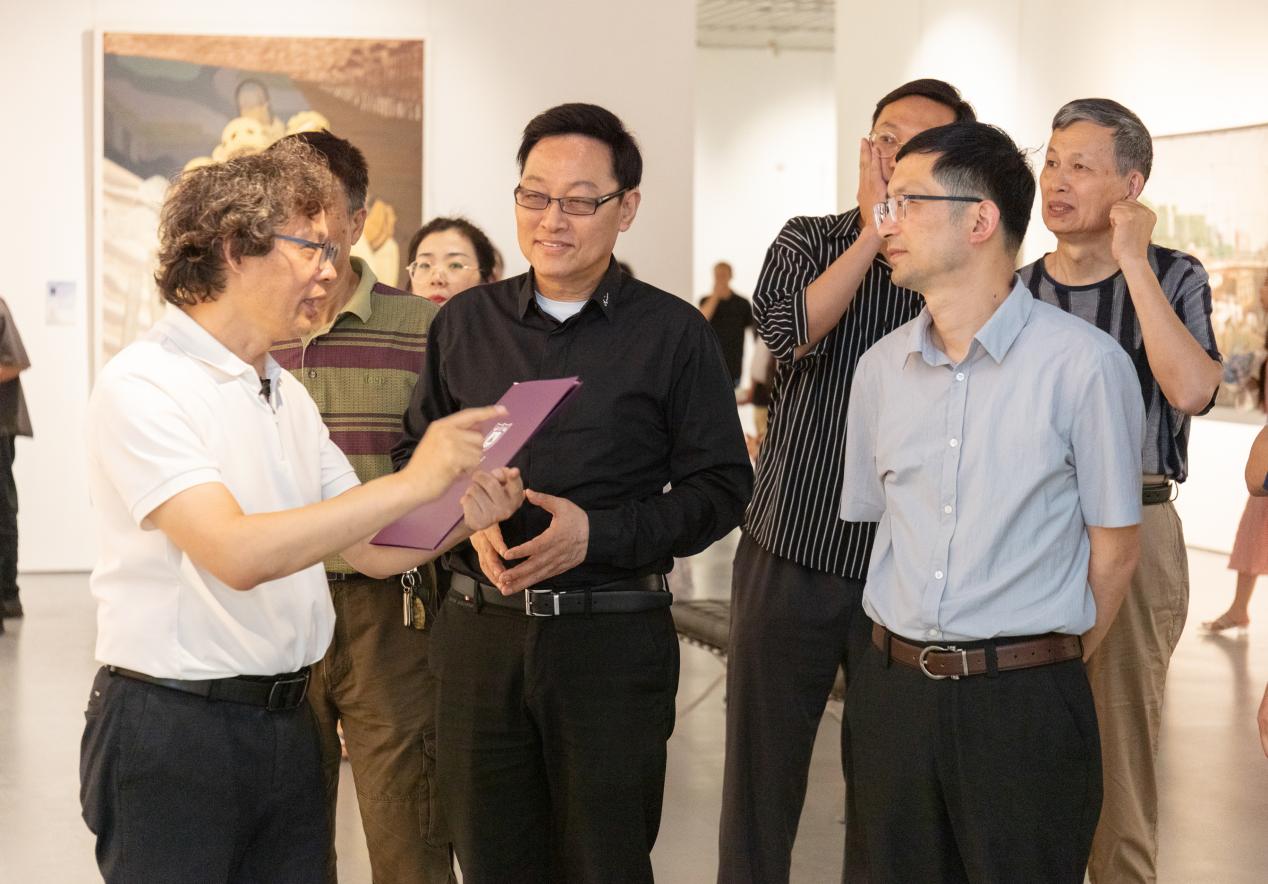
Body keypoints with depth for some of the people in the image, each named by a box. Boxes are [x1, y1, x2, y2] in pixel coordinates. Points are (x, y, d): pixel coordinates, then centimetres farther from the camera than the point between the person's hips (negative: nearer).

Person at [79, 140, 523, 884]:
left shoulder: (289, 394, 14)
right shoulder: (143, 384, -13)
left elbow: (373, 550, 12)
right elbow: (237, 555, -25)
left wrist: (462, 516, -8)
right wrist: (411, 483, -26)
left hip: (288, 720, 7)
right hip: (172, 729, -7)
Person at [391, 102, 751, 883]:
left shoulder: (674, 334, -1)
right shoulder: (465, 322, 9)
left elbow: (721, 488, -2)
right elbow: (416, 455, 15)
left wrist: (597, 533, -14)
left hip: (612, 636, -3)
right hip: (479, 632, 3)